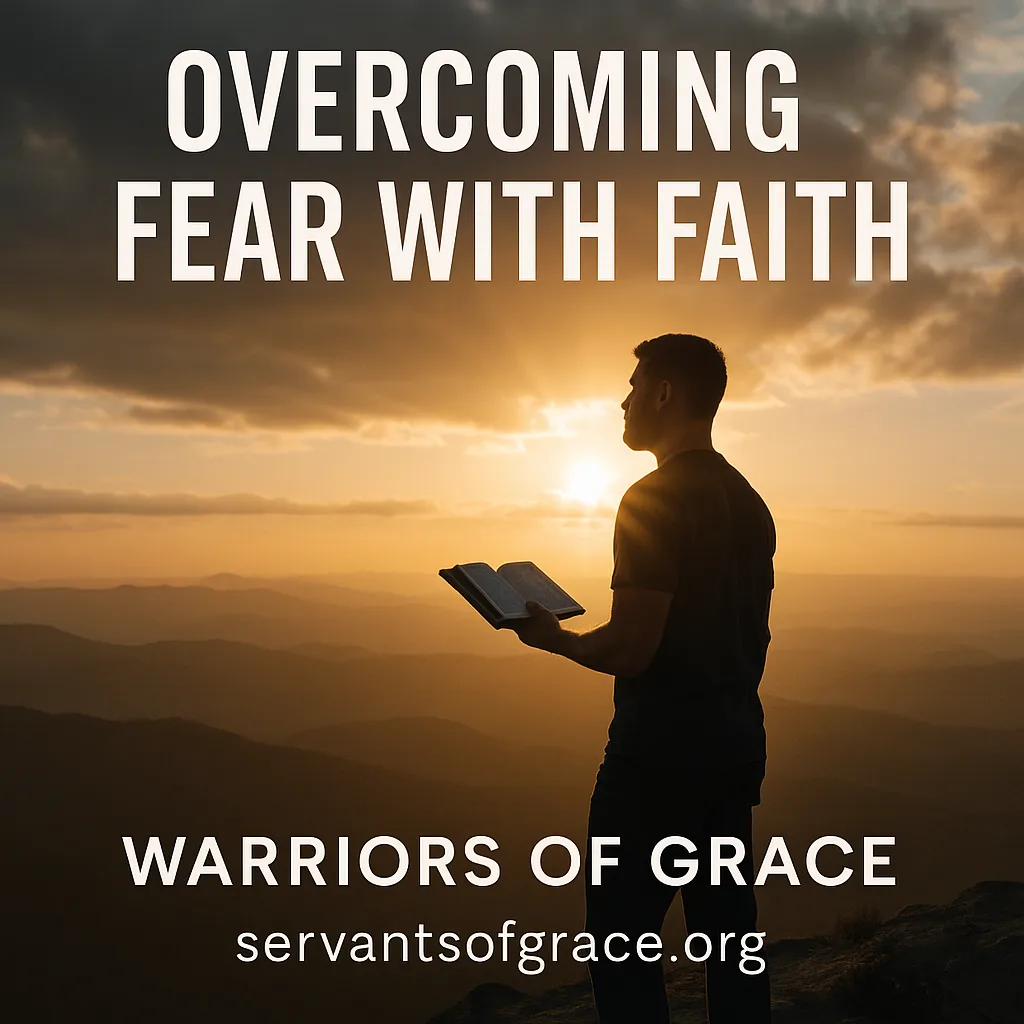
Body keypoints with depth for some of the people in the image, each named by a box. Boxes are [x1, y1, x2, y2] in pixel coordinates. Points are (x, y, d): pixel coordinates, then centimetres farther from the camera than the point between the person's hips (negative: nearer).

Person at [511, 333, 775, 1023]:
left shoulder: (652, 501, -15)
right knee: (729, 929, 14)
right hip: (736, 745, 9)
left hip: (659, 752, -8)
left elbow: (630, 650, -20)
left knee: (622, 940, 0)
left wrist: (552, 638, -2)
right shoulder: (749, 503, 11)